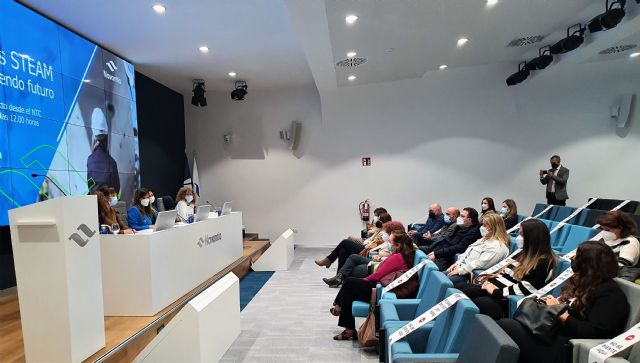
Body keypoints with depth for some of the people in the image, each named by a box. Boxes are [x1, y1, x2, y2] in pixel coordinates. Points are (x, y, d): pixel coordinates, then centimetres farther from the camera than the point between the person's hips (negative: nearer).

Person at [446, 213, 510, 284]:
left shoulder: (498, 246, -13)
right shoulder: (485, 238, 17)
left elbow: (481, 263, -21)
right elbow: (468, 251, 17)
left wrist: (460, 270, -19)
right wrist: (457, 263, 4)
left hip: (471, 274, -9)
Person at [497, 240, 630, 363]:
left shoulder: (610, 294, -9)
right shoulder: (584, 281, 16)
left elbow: (594, 333, -19)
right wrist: (552, 303, 0)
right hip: (554, 331, 8)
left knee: (505, 326, -25)